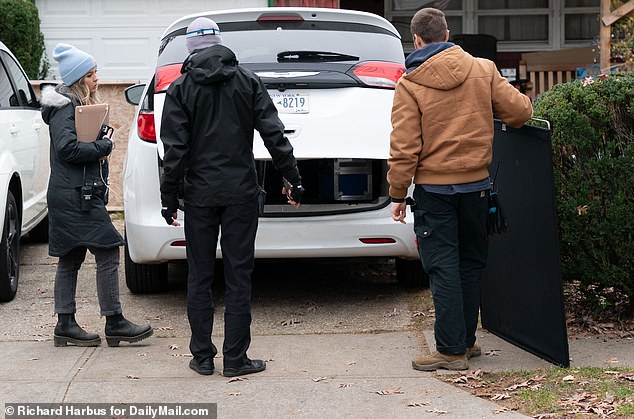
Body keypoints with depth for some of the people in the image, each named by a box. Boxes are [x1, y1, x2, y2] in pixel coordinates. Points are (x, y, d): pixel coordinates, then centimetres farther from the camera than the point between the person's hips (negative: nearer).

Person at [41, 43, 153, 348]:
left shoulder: (81, 105, 19)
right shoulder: (64, 107, -12)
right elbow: (67, 148, -21)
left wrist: (99, 147, 4)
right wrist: (103, 146, -11)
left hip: (85, 194, 11)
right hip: (76, 197, -11)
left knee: (70, 259, 11)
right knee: (108, 254, -10)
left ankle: (65, 325, 15)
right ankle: (114, 323, -6)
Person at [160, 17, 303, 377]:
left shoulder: (181, 89, -1)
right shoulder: (247, 81, 2)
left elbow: (175, 149, -4)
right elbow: (274, 134, -2)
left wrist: (168, 199, 1)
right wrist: (294, 179, 5)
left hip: (199, 195, 0)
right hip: (241, 193, 0)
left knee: (200, 277, 8)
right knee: (239, 276, 3)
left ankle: (202, 356, 11)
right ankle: (236, 359, 4)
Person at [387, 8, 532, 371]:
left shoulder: (410, 85, -8)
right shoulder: (483, 70, 0)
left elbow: (404, 147, -11)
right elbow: (520, 111, -1)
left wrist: (398, 194, -4)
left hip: (433, 188, -3)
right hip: (476, 184, 3)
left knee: (443, 269, 1)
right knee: (471, 263, 15)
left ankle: (451, 349, 1)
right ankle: (466, 341, 22)